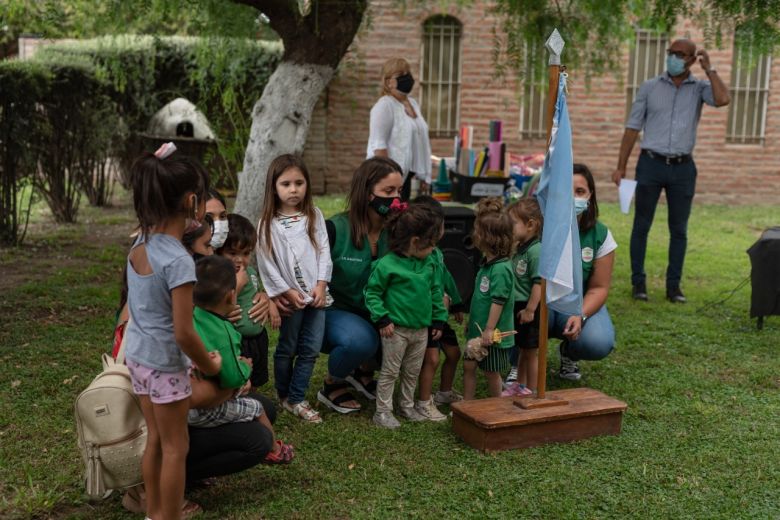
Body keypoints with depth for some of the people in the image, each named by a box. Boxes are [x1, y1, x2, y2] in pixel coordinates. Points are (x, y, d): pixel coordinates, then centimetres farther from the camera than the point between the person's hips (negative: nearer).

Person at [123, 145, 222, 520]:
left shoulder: (140, 243, -4)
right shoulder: (178, 260, -27)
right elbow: (183, 334, -23)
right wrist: (209, 365, -7)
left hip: (137, 355, 8)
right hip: (164, 364, -8)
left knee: (155, 440, 22)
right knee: (175, 448, 8)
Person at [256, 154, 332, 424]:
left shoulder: (314, 216, 6)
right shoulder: (268, 223, -5)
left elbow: (324, 251, 4)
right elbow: (267, 262, -8)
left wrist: (321, 284, -6)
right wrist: (287, 291, -11)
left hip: (315, 294, 3)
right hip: (290, 297, -3)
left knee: (311, 349, 5)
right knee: (287, 349, 10)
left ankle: (296, 399, 16)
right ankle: (283, 396, 28)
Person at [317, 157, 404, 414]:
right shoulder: (335, 229, -17)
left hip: (375, 313, 5)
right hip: (334, 311, -5)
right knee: (361, 339, -36)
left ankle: (365, 372, 7)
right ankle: (332, 385, -1)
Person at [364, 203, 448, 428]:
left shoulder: (429, 264, 2)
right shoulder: (387, 264, -17)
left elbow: (436, 292, 12)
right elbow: (372, 292, -11)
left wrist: (438, 319, 11)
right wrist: (381, 319, -16)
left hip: (421, 329, 6)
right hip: (396, 329, -6)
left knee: (413, 372, 18)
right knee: (390, 372, 5)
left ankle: (407, 406, 34)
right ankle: (382, 411, 16)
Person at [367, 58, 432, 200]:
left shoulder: (413, 103, 14)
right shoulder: (384, 105, -12)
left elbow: (419, 141, 19)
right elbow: (378, 144, -19)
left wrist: (423, 175, 17)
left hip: (405, 174, 9)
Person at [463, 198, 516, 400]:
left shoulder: (501, 269, -22)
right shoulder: (486, 264, 7)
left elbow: (498, 301, -22)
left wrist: (489, 330, -21)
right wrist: (471, 321, 21)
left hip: (493, 335, -8)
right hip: (478, 330, 8)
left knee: (492, 372, 7)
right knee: (468, 366, 11)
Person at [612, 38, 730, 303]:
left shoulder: (700, 88, 5)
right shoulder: (649, 87, 5)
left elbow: (723, 100, -18)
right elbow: (633, 128, 4)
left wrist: (709, 69, -6)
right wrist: (621, 167, 0)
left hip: (683, 168, 1)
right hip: (650, 164, -1)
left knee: (679, 229, 5)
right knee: (641, 226, 2)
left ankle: (673, 285, 14)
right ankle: (638, 282, 11)